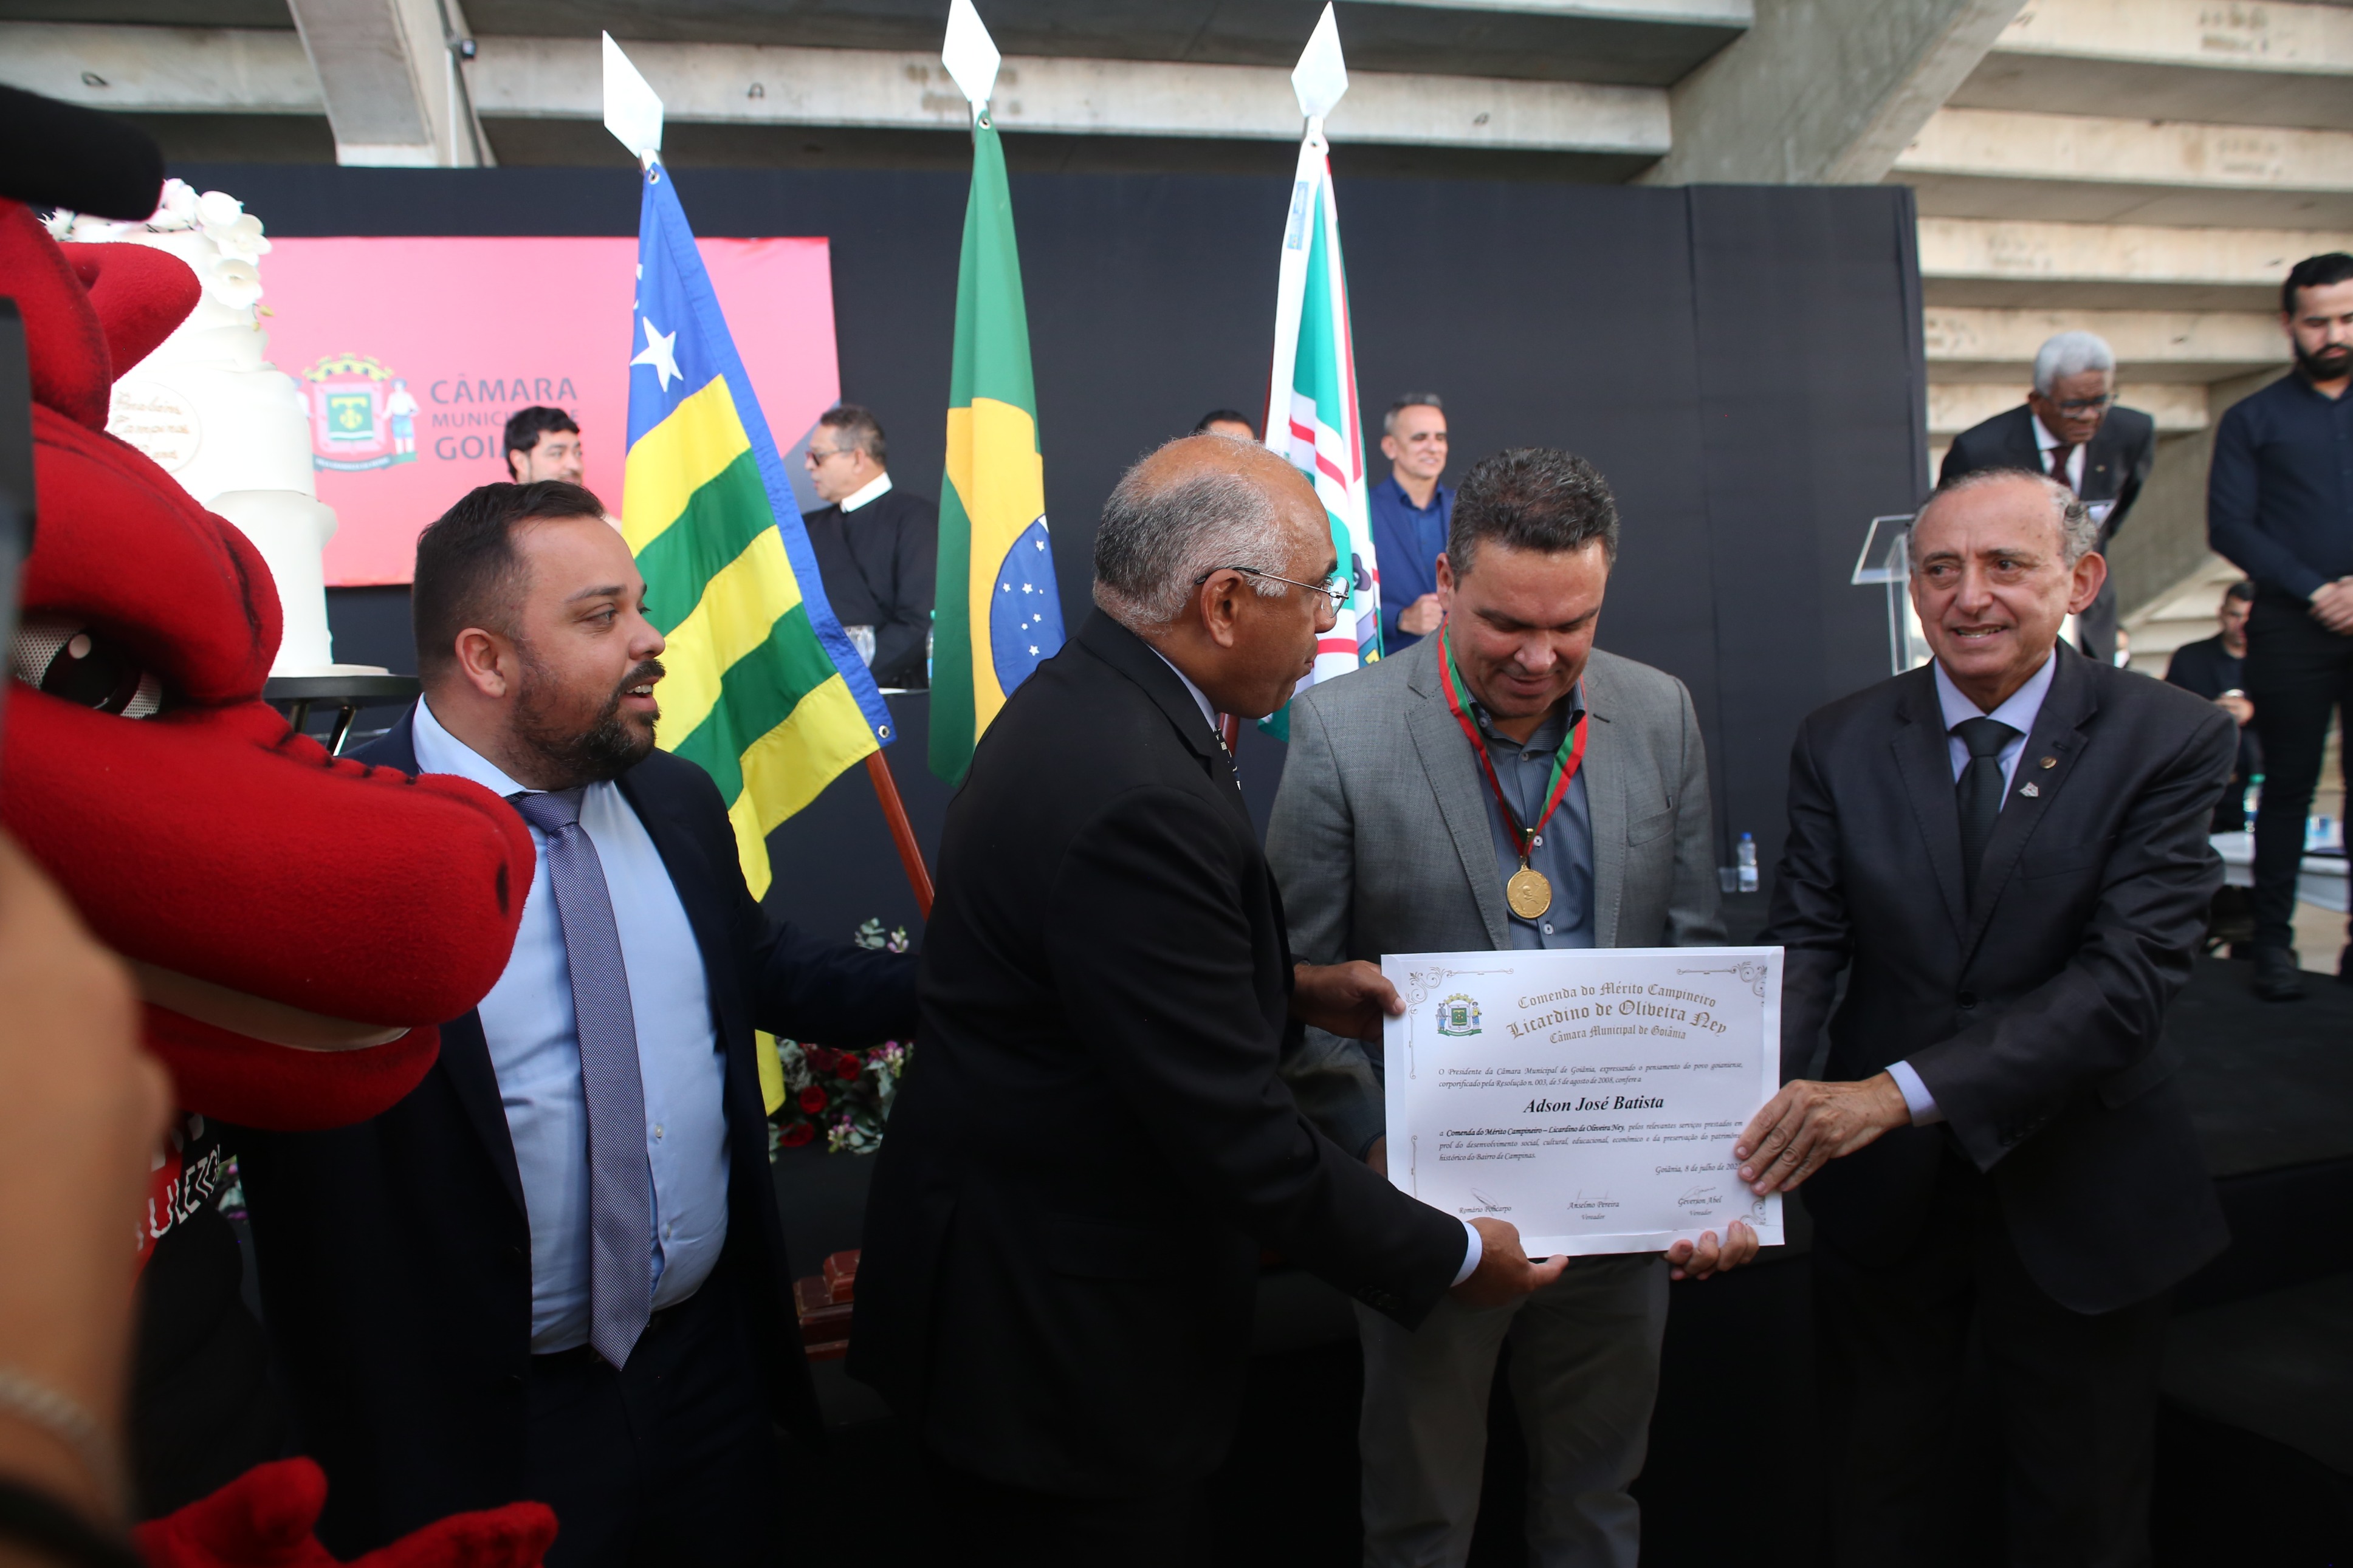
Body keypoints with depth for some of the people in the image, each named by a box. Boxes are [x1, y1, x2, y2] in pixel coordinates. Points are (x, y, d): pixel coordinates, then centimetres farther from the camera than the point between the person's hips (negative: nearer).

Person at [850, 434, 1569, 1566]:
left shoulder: (1079, 700, 0)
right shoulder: (1138, 796, -31)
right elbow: (1236, 1135, -28)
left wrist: (1292, 989, 8)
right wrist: (1453, 1256, -14)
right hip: (1056, 1344, -9)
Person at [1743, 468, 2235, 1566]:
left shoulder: (2172, 741, -12)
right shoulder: (1840, 742, -4)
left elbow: (2128, 976, -22)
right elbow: (1805, 944, -11)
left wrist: (1900, 1090, -32)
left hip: (2080, 1197, -1)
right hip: (1883, 1188, 2)